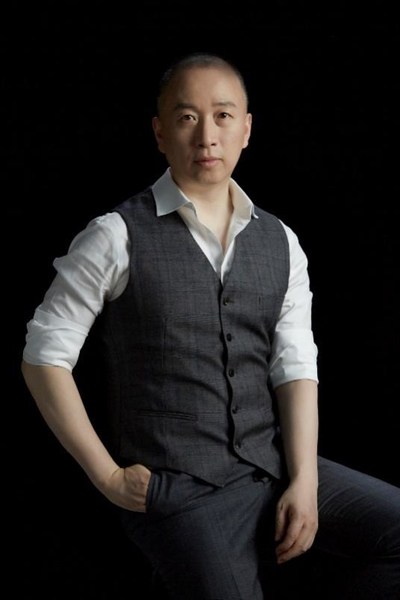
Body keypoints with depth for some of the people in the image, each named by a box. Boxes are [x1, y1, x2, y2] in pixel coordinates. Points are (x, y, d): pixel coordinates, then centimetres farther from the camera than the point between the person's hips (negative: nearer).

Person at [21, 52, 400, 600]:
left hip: (274, 467, 5)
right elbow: (45, 357, -3)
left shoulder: (281, 244, 10)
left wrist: (304, 481, -10)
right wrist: (108, 476, -6)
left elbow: (296, 368, 4)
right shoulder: (117, 238, -4)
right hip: (179, 491, -4)